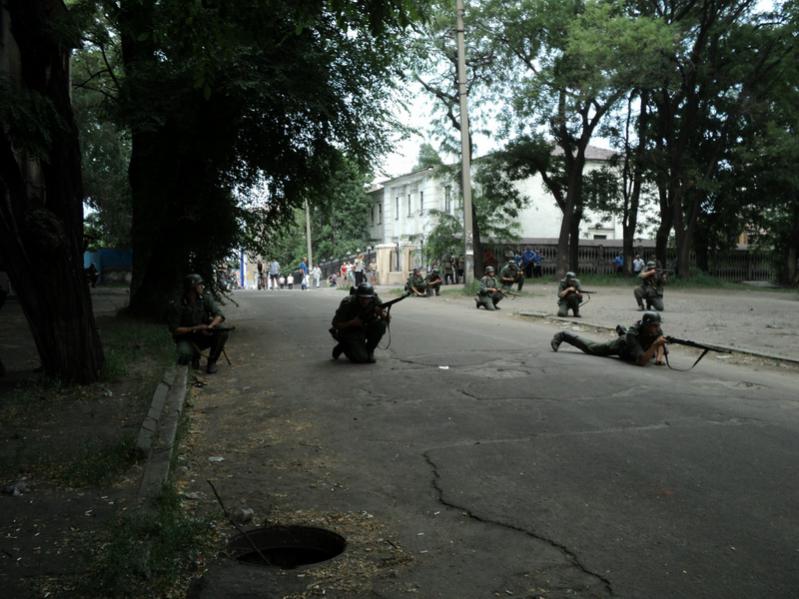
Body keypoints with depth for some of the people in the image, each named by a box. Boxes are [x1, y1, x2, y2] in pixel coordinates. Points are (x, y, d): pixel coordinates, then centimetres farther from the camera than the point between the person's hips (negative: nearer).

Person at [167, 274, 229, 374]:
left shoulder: (206, 298, -8)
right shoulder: (177, 306, -16)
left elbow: (220, 316, -17)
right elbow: (174, 330, -17)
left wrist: (210, 327, -37)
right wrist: (195, 328, -28)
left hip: (205, 336, 3)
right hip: (187, 338, -3)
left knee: (222, 333, -27)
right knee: (184, 355, -35)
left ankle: (212, 361, -4)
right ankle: (195, 356, 7)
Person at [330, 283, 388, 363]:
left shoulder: (375, 301, -15)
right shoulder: (347, 303, -24)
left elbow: (386, 319, -10)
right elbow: (335, 324, -16)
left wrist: (382, 313, -33)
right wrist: (352, 323, -32)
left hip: (364, 329, 5)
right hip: (349, 332, -4)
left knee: (381, 324, -24)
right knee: (361, 358, -23)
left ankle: (368, 350, -4)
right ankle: (344, 346, 9)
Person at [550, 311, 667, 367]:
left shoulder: (656, 329, -35)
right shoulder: (632, 335, -49)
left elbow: (660, 344, -17)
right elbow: (642, 361, -53)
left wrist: (659, 356, -39)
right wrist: (655, 345, -63)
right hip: (622, 346, -5)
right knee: (590, 348, 11)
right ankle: (563, 336, 29)